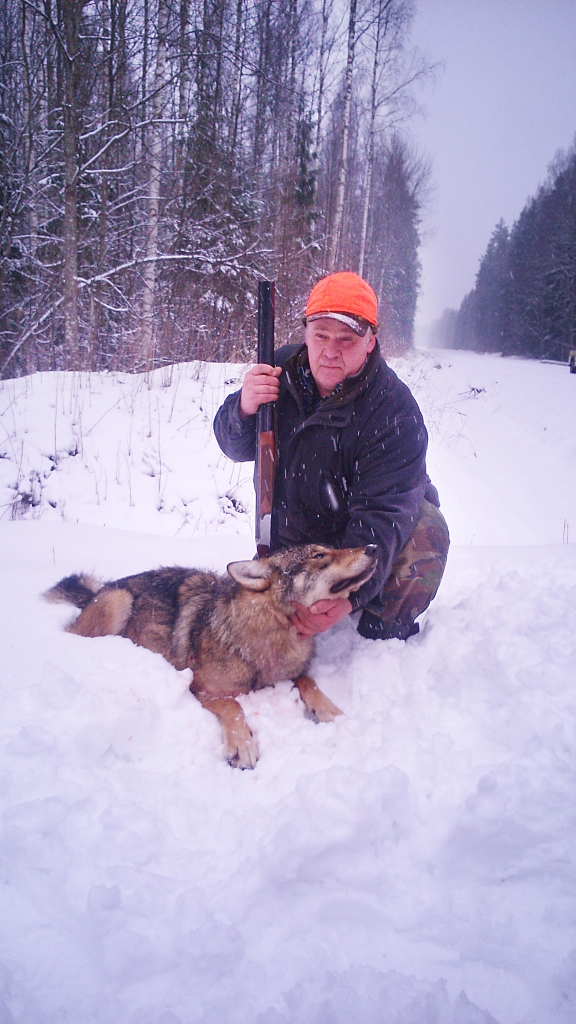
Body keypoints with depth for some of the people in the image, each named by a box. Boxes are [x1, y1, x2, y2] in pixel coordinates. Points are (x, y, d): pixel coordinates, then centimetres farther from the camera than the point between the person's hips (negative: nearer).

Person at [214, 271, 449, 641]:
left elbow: (381, 514, -38)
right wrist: (243, 408, -34)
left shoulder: (395, 409, -30)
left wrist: (350, 595, -52)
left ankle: (384, 632, -7)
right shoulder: (284, 369, -14)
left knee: (425, 533, -33)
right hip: (293, 535, 4)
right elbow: (236, 447, -9)